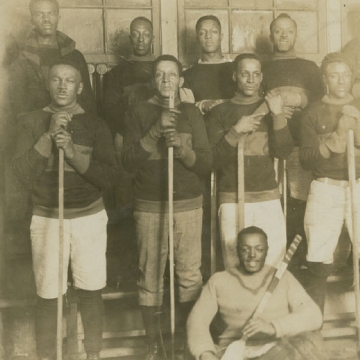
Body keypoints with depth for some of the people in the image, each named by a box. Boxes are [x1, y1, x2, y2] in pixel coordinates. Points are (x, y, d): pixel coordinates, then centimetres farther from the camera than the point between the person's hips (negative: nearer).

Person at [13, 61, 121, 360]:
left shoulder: (95, 124, -1)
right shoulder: (31, 121, 0)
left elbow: (111, 176, -8)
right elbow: (23, 172, -11)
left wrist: (74, 153, -20)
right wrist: (49, 135, -18)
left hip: (89, 217, 1)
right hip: (46, 219, 0)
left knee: (91, 292, 7)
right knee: (48, 296, 4)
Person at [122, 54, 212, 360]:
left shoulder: (191, 112, 6)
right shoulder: (140, 112, 2)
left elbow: (206, 163, 2)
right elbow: (129, 161, -7)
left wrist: (182, 147, -16)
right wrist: (156, 130, -17)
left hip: (188, 204, 1)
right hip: (149, 206, -1)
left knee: (190, 275, 3)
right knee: (150, 277, 3)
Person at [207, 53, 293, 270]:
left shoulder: (271, 109, 12)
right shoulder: (220, 112, 6)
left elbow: (284, 152, -1)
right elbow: (213, 160, -1)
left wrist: (279, 116, -13)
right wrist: (236, 131, -13)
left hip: (268, 198, 1)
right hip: (232, 199, -1)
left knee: (274, 264, -5)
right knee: (235, 266, -3)